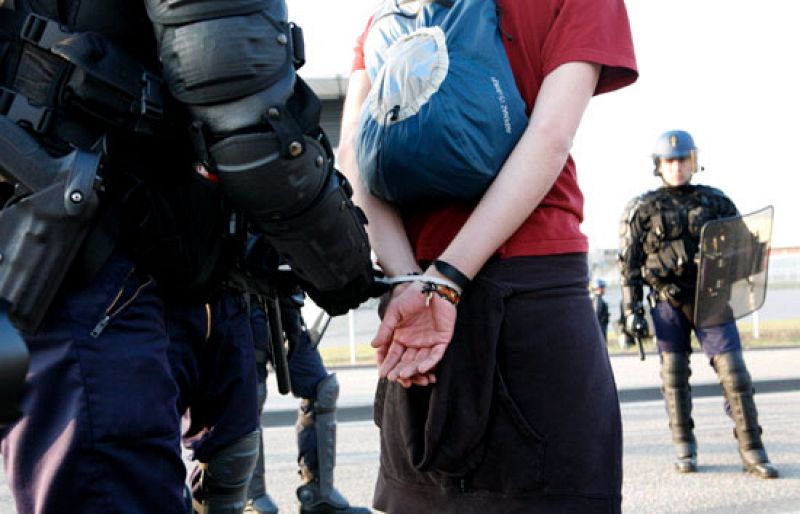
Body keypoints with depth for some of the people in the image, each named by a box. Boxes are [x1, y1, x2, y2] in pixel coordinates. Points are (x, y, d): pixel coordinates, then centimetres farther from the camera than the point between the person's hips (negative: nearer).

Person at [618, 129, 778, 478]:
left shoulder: (716, 202, 10)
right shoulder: (643, 210, 6)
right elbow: (629, 264, 4)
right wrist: (631, 310, -2)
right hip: (668, 302, 0)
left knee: (733, 370, -8)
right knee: (674, 374, 2)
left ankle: (752, 451, -4)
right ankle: (684, 448, 13)